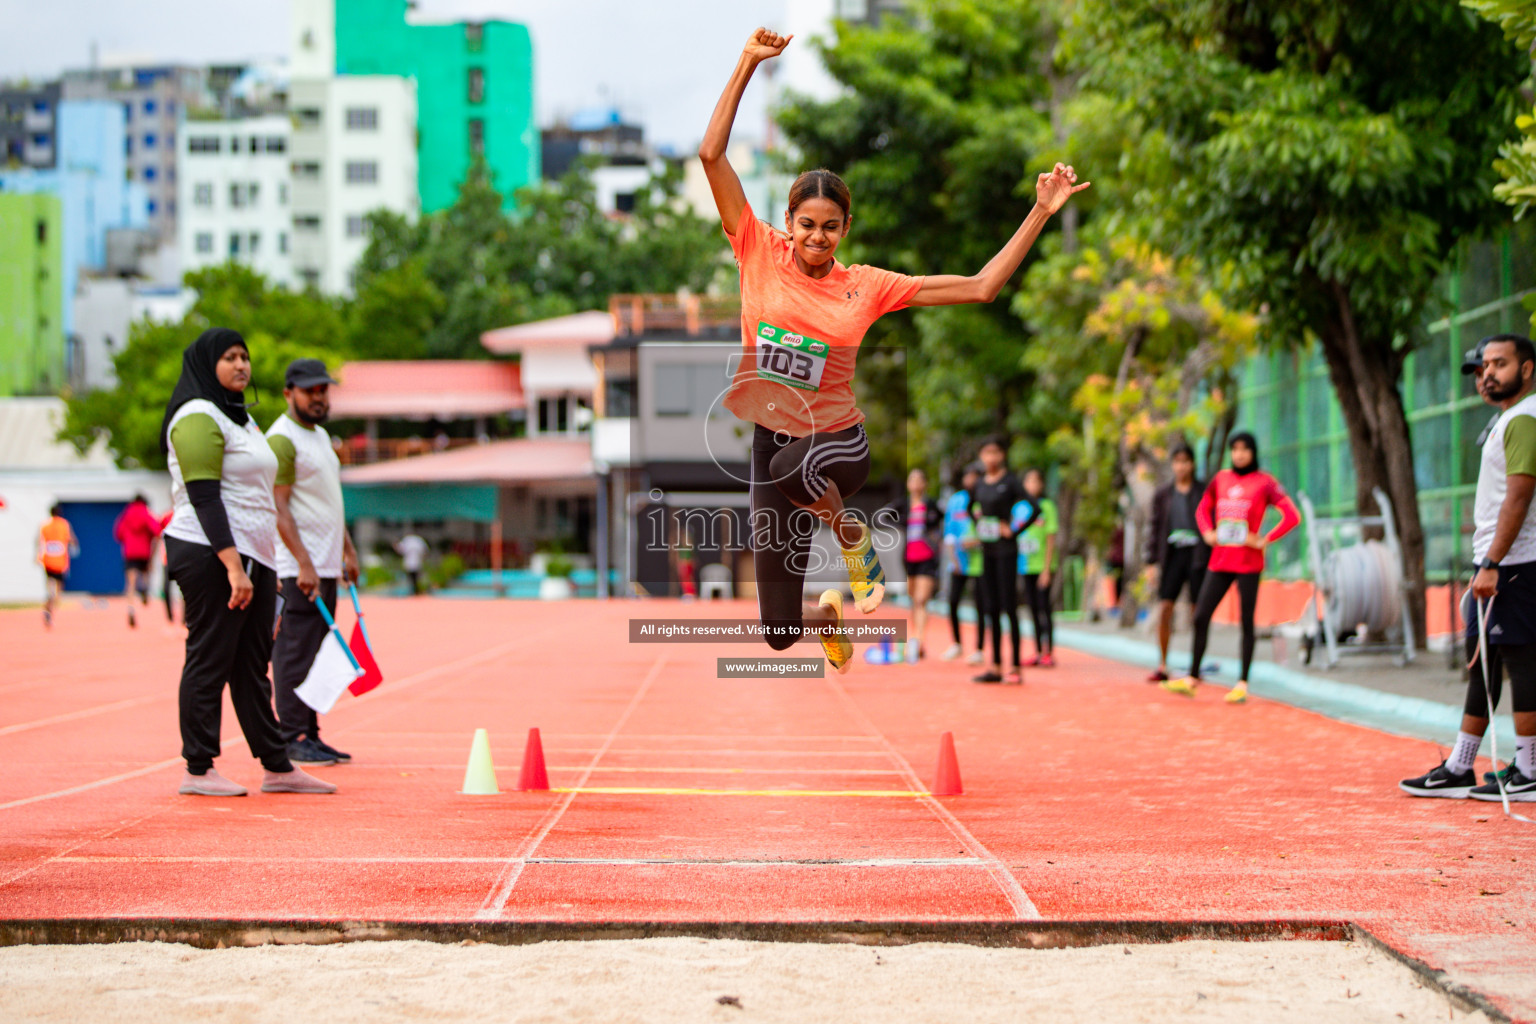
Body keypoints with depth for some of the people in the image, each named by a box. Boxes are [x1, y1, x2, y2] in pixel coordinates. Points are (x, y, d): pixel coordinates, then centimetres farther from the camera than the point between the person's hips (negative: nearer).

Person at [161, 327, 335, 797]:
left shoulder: (240, 418, 21)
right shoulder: (198, 418, -9)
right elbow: (203, 498, -18)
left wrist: (263, 568, 21)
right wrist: (233, 566, -24)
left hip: (253, 556, 10)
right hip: (212, 556, -9)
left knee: (252, 665, 11)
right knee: (209, 661, -5)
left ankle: (277, 767, 14)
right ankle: (198, 770, 0)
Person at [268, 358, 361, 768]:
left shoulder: (320, 436, 19)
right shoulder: (282, 439, -11)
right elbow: (278, 507, -17)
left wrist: (347, 550, 23)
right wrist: (303, 564, -22)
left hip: (325, 565, 9)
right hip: (297, 567, -9)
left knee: (315, 654, 9)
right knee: (295, 653, -7)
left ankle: (310, 735, 11)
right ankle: (292, 739, -5)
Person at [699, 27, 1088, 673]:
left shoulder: (866, 286, -3)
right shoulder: (759, 254, -3)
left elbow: (981, 287, -2)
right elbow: (712, 155, -8)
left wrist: (1042, 212, -6)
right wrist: (747, 64, -11)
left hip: (837, 442, -1)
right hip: (771, 437, 2)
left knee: (791, 465, -43)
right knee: (777, 631, 3)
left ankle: (852, 536, -9)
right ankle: (829, 615, 44)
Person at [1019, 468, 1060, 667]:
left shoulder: (1047, 506, -3)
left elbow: (1051, 540, -5)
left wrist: (1046, 569, -10)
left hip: (1042, 566, -5)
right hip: (1026, 567, 5)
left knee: (1043, 608, -8)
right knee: (1033, 609, 6)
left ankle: (1048, 653, -6)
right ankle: (1038, 652, 11)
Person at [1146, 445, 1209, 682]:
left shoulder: (1205, 492, 3)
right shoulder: (1163, 494, 10)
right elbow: (1154, 527, 11)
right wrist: (1152, 560, 4)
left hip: (1197, 554, -2)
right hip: (1172, 554, 2)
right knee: (1164, 609, -7)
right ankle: (1162, 666, -2)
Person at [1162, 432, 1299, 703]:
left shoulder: (1265, 483, -4)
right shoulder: (1221, 479, 10)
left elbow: (1292, 516, -9)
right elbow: (1203, 509, 26)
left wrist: (1264, 541, -12)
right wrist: (1207, 533, 8)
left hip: (1248, 563, -5)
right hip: (1219, 561, 5)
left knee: (1246, 622, -1)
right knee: (1200, 617, 0)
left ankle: (1242, 685, 3)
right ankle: (1192, 679, 6)